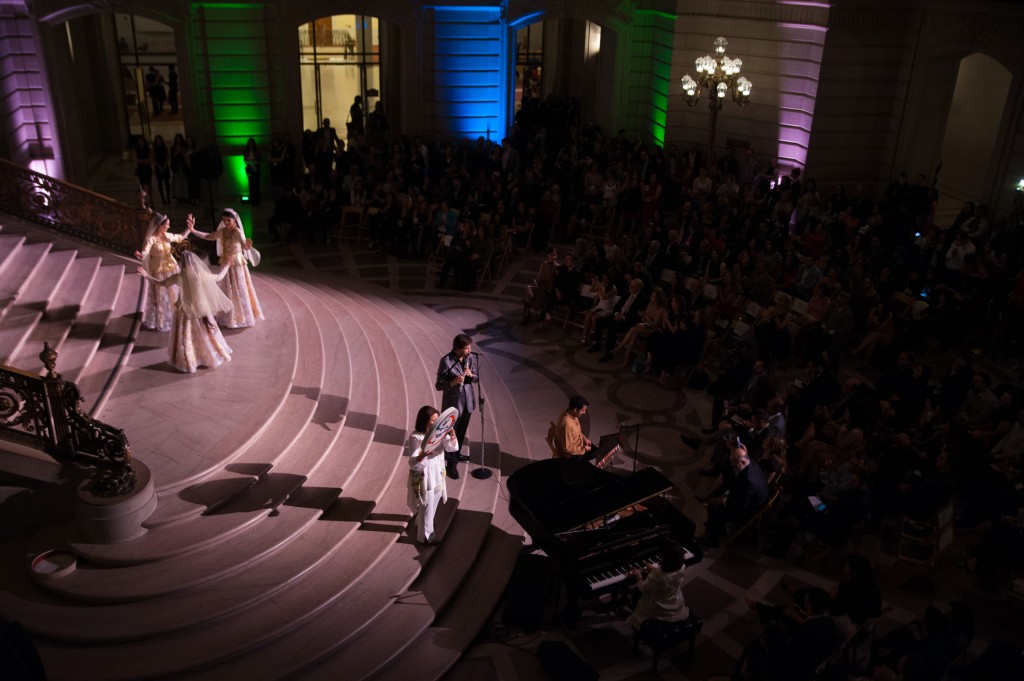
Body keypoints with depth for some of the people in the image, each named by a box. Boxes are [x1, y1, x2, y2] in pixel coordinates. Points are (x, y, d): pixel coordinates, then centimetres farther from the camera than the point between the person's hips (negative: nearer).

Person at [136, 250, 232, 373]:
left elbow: (160, 283, -5)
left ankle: (187, 363, 15)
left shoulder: (179, 277, -17)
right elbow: (219, 277, 4)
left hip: (185, 311, -2)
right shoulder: (203, 275, -12)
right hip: (201, 310, 2)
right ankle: (212, 357, 32)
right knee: (206, 334, 18)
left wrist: (146, 275, 7)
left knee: (185, 337, 10)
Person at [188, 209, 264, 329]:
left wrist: (248, 245, -62)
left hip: (237, 264, -6)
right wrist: (193, 230, -3)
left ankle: (243, 316, 17)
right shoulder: (222, 231, -2)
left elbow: (245, 246, -37)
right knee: (228, 290, 15)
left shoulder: (237, 232, -21)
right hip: (226, 264, 6)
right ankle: (231, 316, 29)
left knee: (239, 290, 2)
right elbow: (208, 237, 7)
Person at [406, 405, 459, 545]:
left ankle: (420, 522, 52)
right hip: (423, 477, -7)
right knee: (426, 505, 8)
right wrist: (422, 456, -48)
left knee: (433, 503, 26)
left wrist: (452, 437, -34)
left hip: (437, 475, 7)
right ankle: (425, 536, 27)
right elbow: (413, 464, -27)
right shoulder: (415, 437, -25)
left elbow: (452, 447, -13)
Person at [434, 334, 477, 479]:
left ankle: (456, 454, 44)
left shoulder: (471, 358, -6)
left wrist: (471, 375, -17)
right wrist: (452, 382, -32)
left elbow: (477, 378, 5)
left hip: (468, 401, 5)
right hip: (453, 403, -5)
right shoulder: (446, 361, -20)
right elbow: (438, 385, -15)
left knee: (462, 431, 22)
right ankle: (451, 465, 15)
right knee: (452, 433, 3)